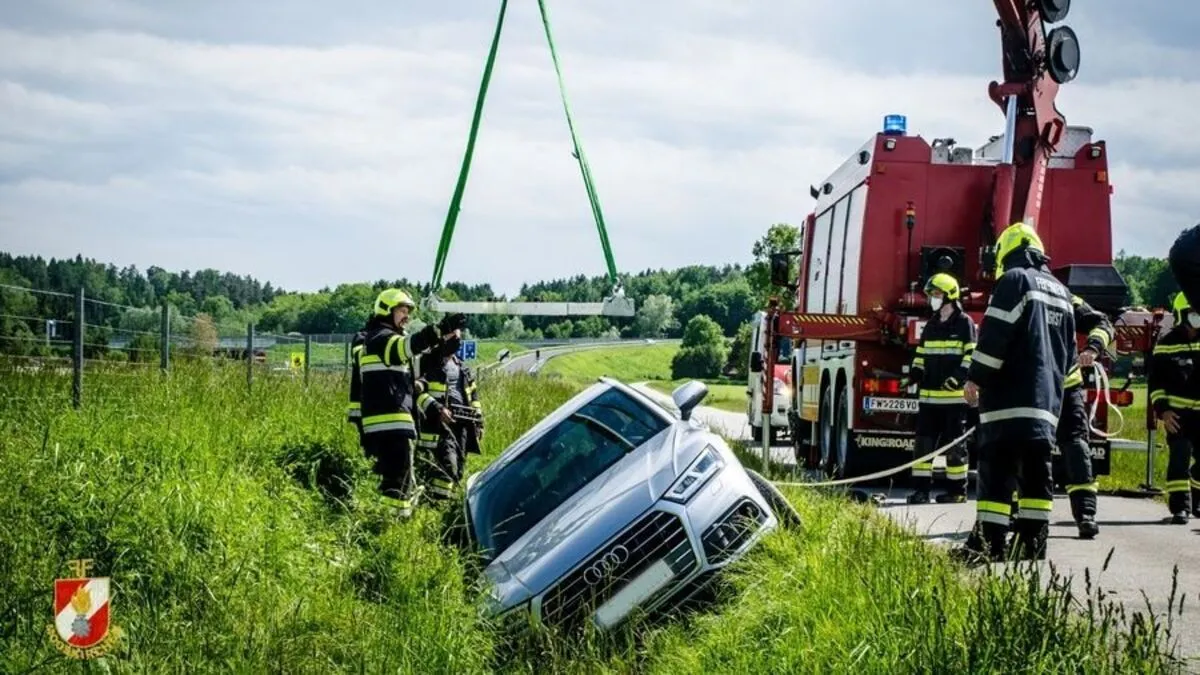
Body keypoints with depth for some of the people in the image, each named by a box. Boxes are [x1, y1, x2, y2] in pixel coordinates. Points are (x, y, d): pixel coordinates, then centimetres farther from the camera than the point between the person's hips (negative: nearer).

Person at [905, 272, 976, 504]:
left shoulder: (964, 323, -3)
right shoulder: (931, 325, 18)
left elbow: (972, 355, -9)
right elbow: (921, 353, 24)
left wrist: (958, 378, -20)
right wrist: (916, 371, 3)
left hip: (954, 396, -6)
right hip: (929, 395, 7)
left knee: (954, 445, -1)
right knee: (924, 442, 3)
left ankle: (957, 490, 6)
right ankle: (921, 488, 5)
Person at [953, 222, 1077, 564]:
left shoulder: (1015, 280, -5)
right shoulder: (1061, 292, 20)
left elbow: (994, 335, -14)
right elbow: (1069, 351, 23)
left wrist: (976, 379, -9)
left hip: (1010, 396, -8)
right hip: (1048, 400, 8)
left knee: (997, 471, -10)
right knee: (1036, 471, 8)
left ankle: (989, 543, -14)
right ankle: (1032, 542, 8)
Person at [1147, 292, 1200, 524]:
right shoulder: (1167, 344, -1)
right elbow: (1155, 381, 0)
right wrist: (1162, 410, -10)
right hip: (1178, 411, -4)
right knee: (1179, 458, -12)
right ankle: (1179, 507, -13)